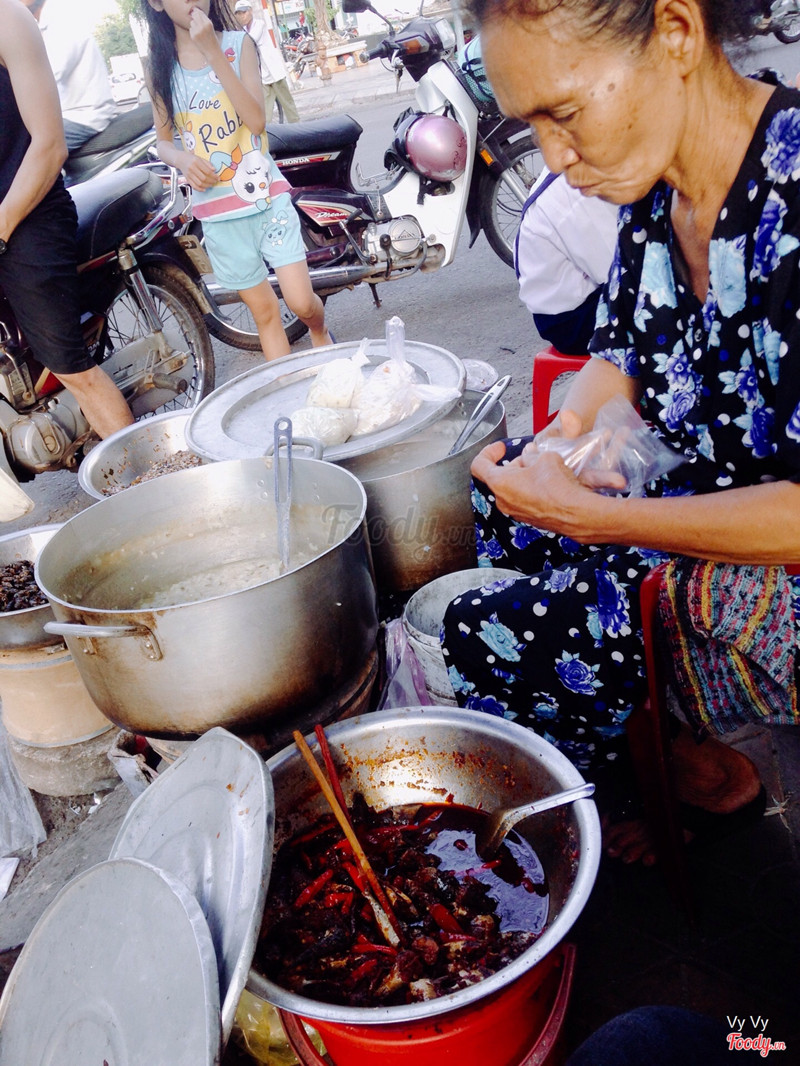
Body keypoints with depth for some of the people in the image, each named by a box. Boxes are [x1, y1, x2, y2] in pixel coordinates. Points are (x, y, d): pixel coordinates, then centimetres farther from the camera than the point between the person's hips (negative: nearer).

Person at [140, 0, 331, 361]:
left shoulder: (238, 44, -2)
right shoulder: (160, 68, 3)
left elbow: (255, 120, -16)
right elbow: (163, 140, 11)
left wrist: (212, 51, -21)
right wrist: (182, 159, -12)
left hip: (265, 194, -1)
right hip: (217, 210, 2)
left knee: (301, 302, -6)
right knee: (264, 311, 8)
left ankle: (320, 334, 29)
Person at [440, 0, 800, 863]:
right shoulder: (654, 186, -2)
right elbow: (619, 350, 12)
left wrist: (586, 514, -26)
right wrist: (573, 424, -8)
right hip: (708, 493, 9)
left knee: (490, 634, -12)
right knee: (494, 494, 13)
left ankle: (698, 775, 15)